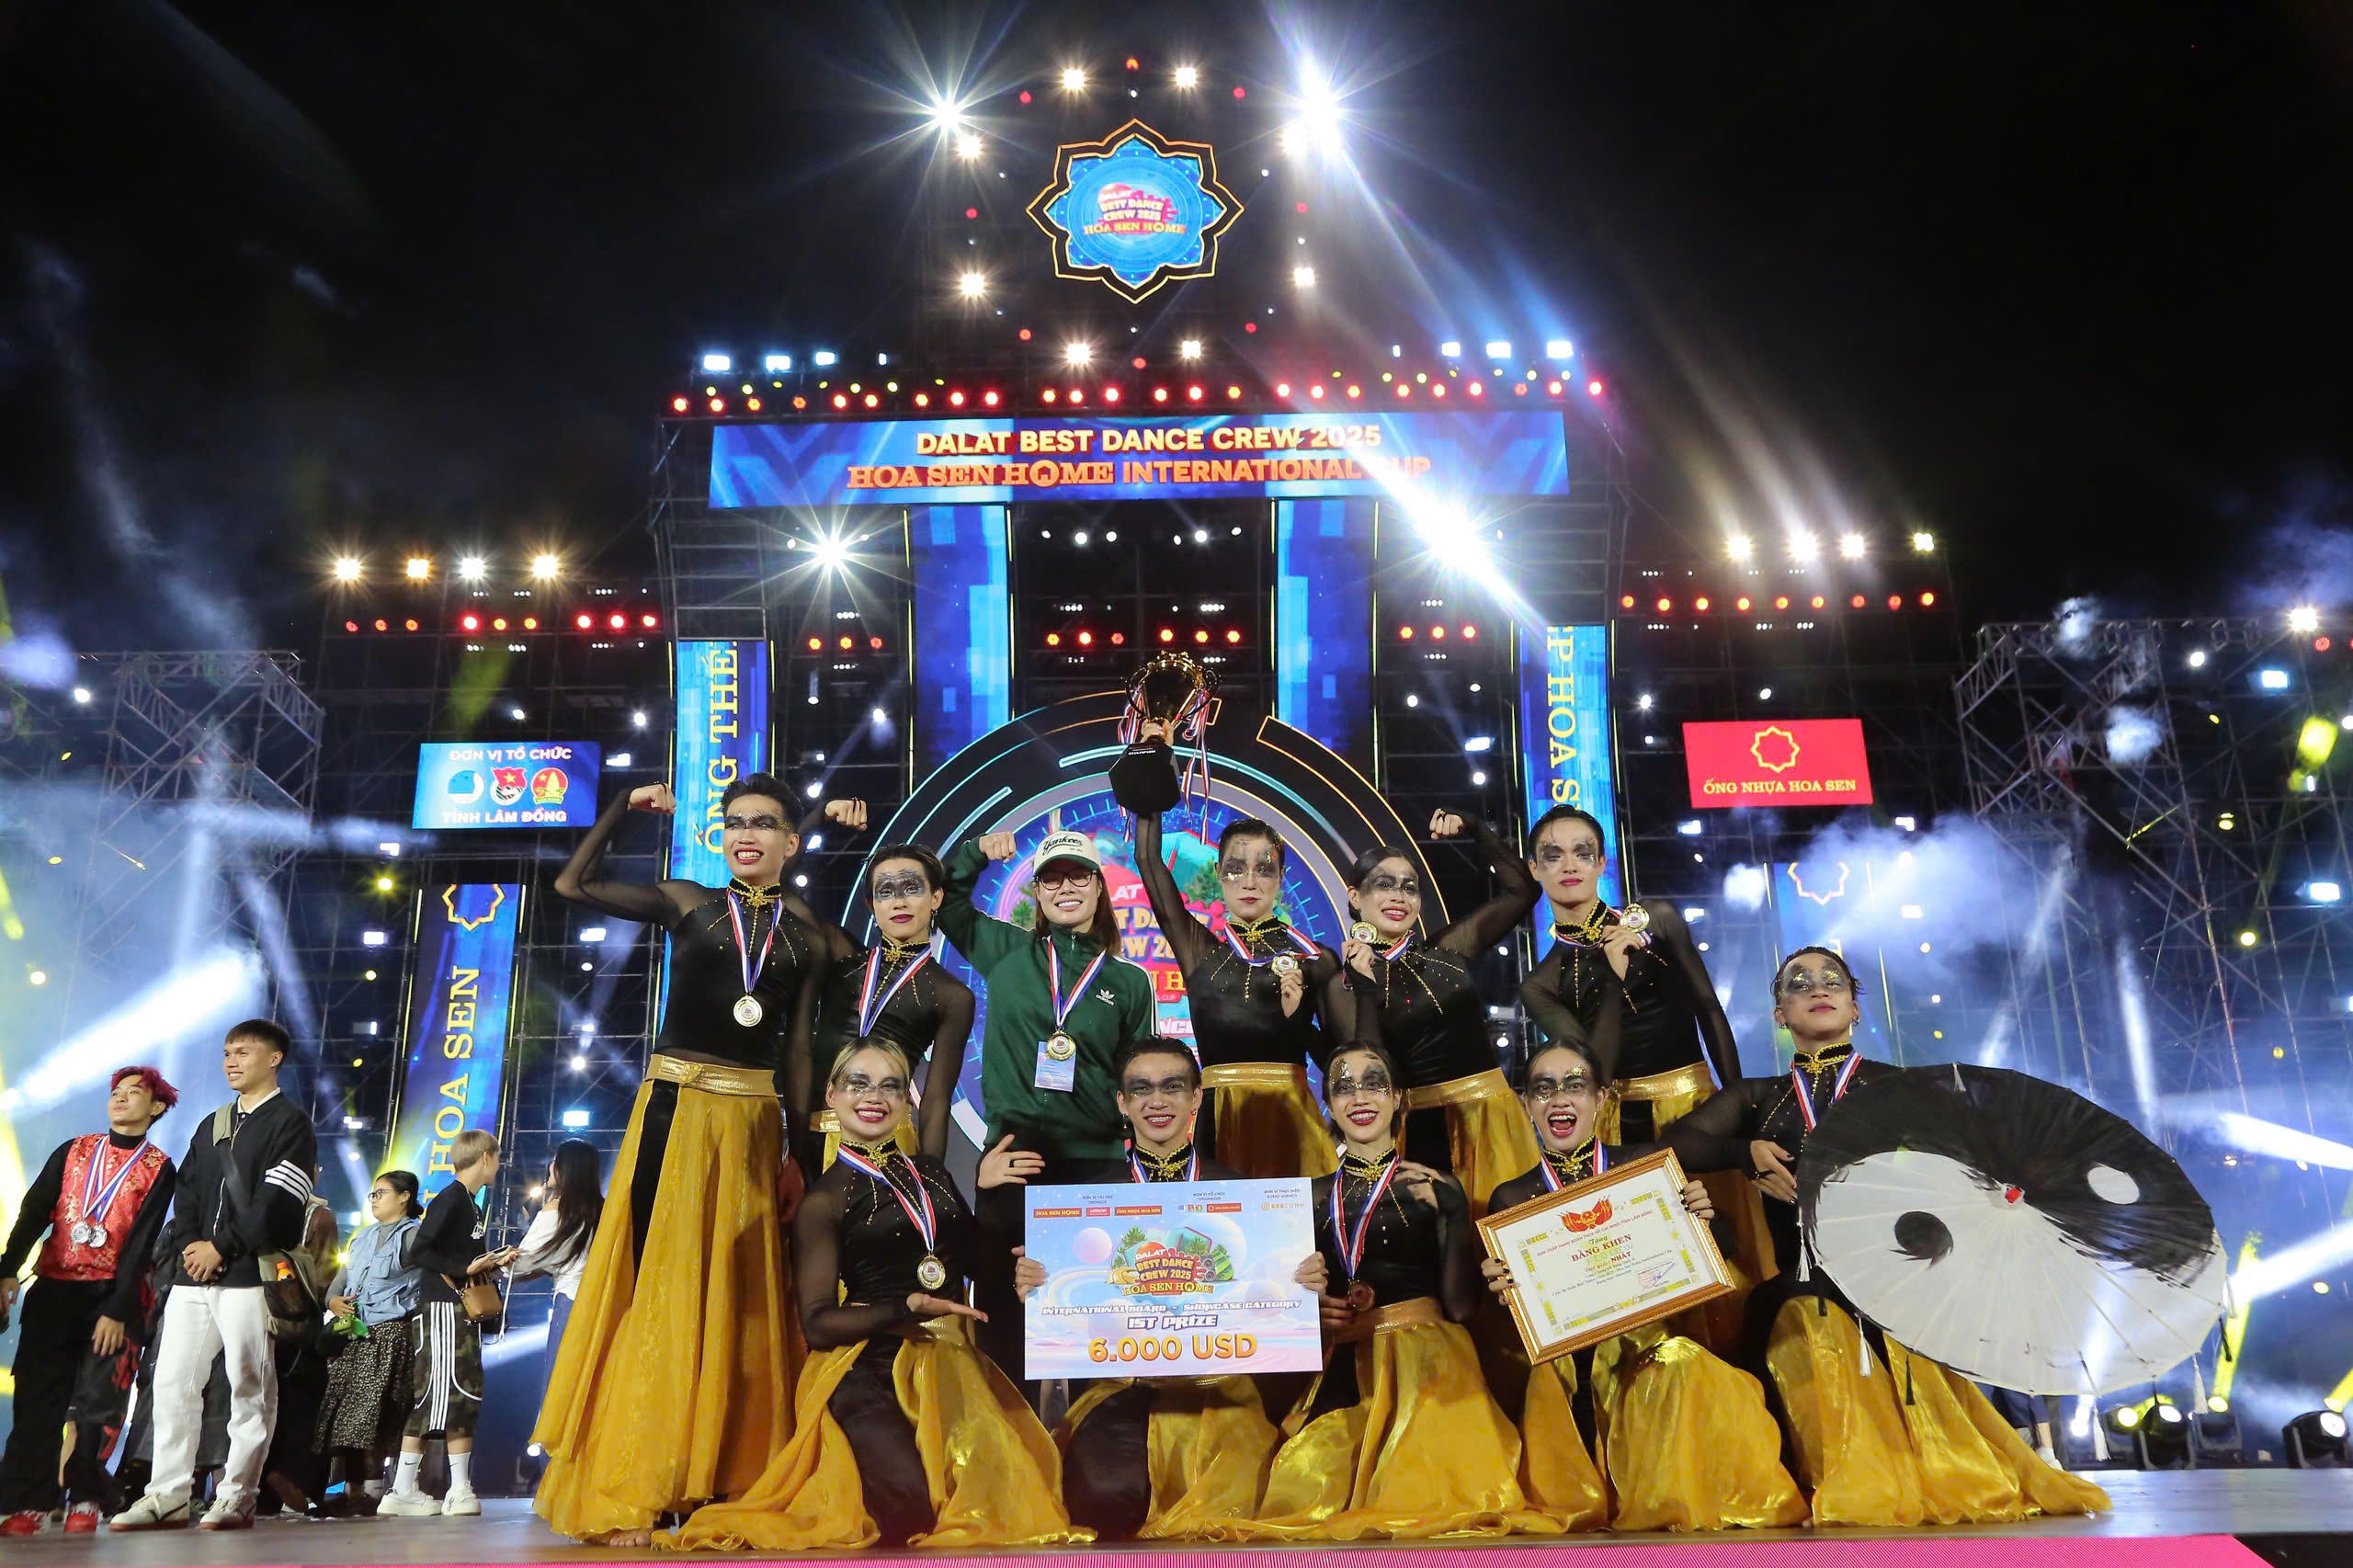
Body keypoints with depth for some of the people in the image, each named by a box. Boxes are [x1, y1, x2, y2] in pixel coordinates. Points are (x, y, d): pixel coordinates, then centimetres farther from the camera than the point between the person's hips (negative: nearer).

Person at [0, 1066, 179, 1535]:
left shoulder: (159, 1169, 3)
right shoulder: (73, 1151, 11)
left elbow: (141, 1243, -4)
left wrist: (117, 1311, -11)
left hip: (114, 1293, -2)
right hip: (52, 1289, 2)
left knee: (100, 1403, -4)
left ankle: (84, 1501, 7)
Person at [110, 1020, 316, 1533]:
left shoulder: (289, 1122, -1)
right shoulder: (211, 1125, 22)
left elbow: (276, 1202, -10)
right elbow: (186, 1193, 15)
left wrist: (223, 1248, -13)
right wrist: (189, 1244, -3)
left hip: (250, 1275, -7)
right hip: (193, 1276, 7)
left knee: (250, 1388, -3)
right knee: (172, 1381, 4)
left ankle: (236, 1496, 1)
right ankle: (167, 1496, 9)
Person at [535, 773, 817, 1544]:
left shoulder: (805, 937, 9)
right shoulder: (688, 903, 7)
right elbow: (575, 883, 2)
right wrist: (625, 806, -1)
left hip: (753, 1125, 2)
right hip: (673, 1111, -2)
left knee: (736, 1304, 5)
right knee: (656, 1289, -4)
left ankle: (724, 1484, 13)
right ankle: (631, 1490, 2)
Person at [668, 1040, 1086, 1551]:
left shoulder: (929, 1172, 17)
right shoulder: (824, 1200, 3)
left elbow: (980, 1261, 16)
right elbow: (818, 1322, -3)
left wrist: (990, 1194, 4)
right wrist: (907, 1309, -15)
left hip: (951, 1365, 5)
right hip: (869, 1376, -5)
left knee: (998, 1487, -18)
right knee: (918, 1504, -27)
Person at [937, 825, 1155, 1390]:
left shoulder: (1129, 982, 9)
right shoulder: (1007, 953, 9)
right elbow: (944, 898, 18)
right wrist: (977, 852, 5)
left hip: (1095, 1161, 0)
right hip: (1011, 1154, 0)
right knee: (1002, 1308, 2)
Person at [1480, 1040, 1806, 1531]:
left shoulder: (1646, 1165, 5)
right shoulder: (1511, 1199, 5)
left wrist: (1700, 1219, -12)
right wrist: (1501, 1290, -17)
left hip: (1651, 1337, 0)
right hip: (1562, 1358, 0)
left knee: (1682, 1365, -31)